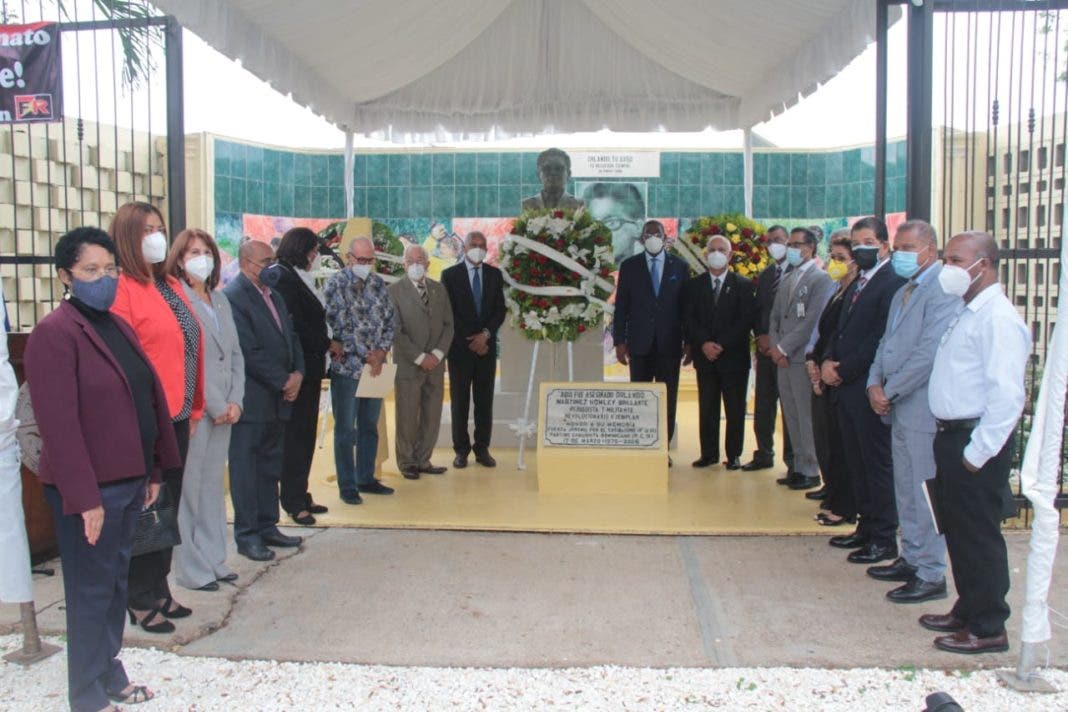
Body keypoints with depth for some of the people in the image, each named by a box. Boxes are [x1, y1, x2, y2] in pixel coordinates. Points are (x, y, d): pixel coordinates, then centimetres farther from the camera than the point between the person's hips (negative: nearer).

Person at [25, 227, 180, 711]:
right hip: (89, 488, -8)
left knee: (117, 581, 18)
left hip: (128, 479, 8)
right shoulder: (54, 333, -14)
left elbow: (150, 398, 15)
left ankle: (110, 673, 33)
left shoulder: (118, 327, 12)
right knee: (91, 589, 4)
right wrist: (84, 496, -21)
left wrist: (154, 469, 13)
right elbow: (59, 422, -19)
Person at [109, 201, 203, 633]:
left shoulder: (170, 286, 13)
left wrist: (194, 407, 13)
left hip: (177, 416, 8)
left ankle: (159, 589, 28)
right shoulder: (122, 290, -12)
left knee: (168, 505, 15)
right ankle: (141, 599, 18)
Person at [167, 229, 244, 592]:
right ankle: (191, 567, 8)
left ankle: (213, 558, 22)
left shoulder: (220, 299, 15)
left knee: (214, 484, 13)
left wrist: (235, 401, 2)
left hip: (224, 409, 7)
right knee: (190, 487, -1)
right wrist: (216, 407, -12)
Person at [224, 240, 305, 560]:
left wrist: (297, 373, 0)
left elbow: (290, 338, 17)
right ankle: (247, 535, 10)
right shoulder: (233, 297, -13)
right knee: (246, 469, 2)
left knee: (270, 466, 15)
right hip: (251, 400, -8)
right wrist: (284, 381, -13)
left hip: (278, 399, 8)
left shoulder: (274, 297, 15)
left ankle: (267, 526, 25)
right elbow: (249, 352, -19)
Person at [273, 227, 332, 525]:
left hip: (308, 368, 9)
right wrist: (325, 344, -7)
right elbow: (294, 323, -18)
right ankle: (294, 502, 5)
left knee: (304, 434, 12)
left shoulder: (294, 277, 16)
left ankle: (300, 496, 20)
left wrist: (323, 346, 4)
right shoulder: (283, 278, -12)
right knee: (296, 435, -3)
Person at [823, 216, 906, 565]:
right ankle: (866, 526, 26)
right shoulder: (857, 283, 18)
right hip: (847, 387, 9)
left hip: (869, 389, -9)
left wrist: (843, 370, -14)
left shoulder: (893, 283, -13)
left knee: (878, 464, 0)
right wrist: (828, 362, 1)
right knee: (857, 463, 15)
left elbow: (881, 339, -19)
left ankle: (884, 539, 9)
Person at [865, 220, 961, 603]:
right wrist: (875, 383, 1)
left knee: (924, 492, -3)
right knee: (905, 490, 17)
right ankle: (911, 559, 29)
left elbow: (930, 352, -21)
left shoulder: (943, 290, -14)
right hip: (899, 406, 9)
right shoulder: (903, 292, 18)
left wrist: (890, 390, -14)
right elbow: (886, 344, 17)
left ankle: (931, 575, 7)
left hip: (924, 408, -9)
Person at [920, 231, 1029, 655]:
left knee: (979, 537, 1)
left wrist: (977, 453, -21)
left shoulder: (997, 319, -18)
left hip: (976, 442, -10)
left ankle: (988, 629, 14)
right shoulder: (969, 313, 14)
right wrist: (951, 444, 13)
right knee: (959, 533, 18)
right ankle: (968, 611, 32)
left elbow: (1007, 396, -24)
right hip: (952, 436, 10)